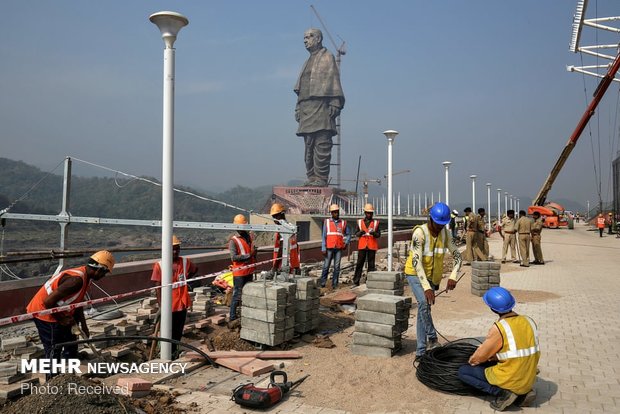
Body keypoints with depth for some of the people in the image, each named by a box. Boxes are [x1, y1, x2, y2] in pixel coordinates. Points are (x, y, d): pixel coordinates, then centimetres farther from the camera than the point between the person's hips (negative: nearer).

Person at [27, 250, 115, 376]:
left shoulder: (86, 277, 2)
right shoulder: (77, 280, -29)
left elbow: (77, 303, 12)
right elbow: (48, 302, -30)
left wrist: (83, 326, 10)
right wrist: (61, 319, -17)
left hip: (57, 314, 10)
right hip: (44, 313, -10)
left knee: (71, 346, 16)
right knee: (54, 352, -2)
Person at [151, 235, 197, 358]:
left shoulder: (185, 262, -4)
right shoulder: (159, 265, -15)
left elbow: (195, 270, 18)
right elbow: (158, 286, -11)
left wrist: (185, 279, 4)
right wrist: (160, 305, -13)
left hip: (181, 303, 4)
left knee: (179, 329, 18)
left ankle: (175, 349, 38)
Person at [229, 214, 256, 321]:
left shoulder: (250, 237, 9)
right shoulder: (233, 241, -12)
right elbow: (233, 257, -20)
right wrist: (247, 256, -20)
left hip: (249, 271, 7)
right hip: (239, 272, -7)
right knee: (237, 294, -4)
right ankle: (232, 316, 5)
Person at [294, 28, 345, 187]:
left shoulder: (327, 57, 5)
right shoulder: (308, 62, 27)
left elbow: (333, 80, -6)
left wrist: (334, 104, -16)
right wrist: (298, 108, 15)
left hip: (321, 106, -8)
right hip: (306, 107, 8)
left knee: (322, 144, -11)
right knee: (309, 145, 6)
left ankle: (321, 178, -11)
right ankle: (311, 177, 9)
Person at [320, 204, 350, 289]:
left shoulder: (343, 223, 11)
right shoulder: (327, 222, 6)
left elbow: (348, 234, 19)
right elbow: (324, 236, 4)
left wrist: (346, 243, 1)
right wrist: (323, 248, -3)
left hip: (339, 248, 2)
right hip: (329, 248, -1)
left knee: (337, 267, 2)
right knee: (326, 266, 0)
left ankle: (334, 284, 8)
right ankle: (323, 282, 10)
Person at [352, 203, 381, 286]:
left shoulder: (376, 223, 7)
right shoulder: (360, 222, 9)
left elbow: (379, 235, 3)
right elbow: (356, 234, 8)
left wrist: (374, 233, -19)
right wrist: (360, 232, -15)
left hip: (372, 246, 0)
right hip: (362, 246, 0)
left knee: (371, 264, 2)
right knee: (359, 263, 1)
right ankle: (356, 281, 7)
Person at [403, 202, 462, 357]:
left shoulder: (446, 233, -8)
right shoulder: (420, 233, -26)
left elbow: (457, 255, -4)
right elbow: (416, 262, -31)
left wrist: (453, 277, -22)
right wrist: (427, 288, -38)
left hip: (432, 276, 5)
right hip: (415, 274, -5)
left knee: (423, 309, 10)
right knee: (424, 303, -26)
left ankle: (421, 350, 18)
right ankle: (432, 339, -15)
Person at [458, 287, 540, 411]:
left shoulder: (499, 328, -21)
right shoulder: (529, 321, -2)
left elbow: (478, 358, -11)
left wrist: (471, 361, 12)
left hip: (509, 382, -6)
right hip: (529, 381, 7)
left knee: (463, 371, 7)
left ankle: (502, 392, -7)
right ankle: (524, 392, 12)